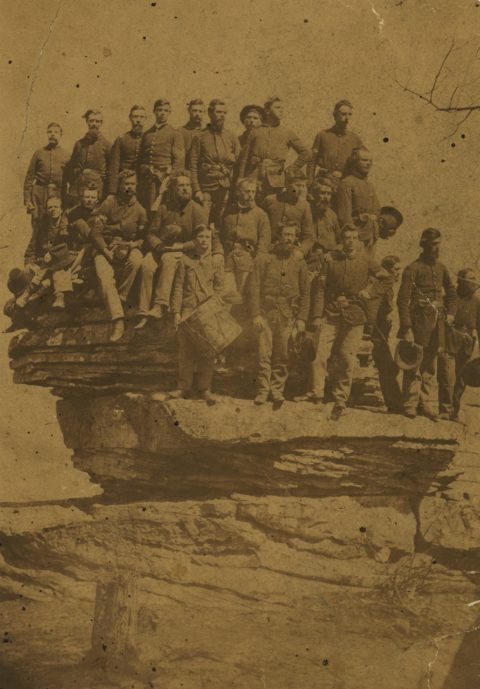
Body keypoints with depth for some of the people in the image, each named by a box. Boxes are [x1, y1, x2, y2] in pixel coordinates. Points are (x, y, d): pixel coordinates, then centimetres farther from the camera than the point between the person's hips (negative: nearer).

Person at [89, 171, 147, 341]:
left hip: (128, 248, 1)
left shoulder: (139, 210, 7)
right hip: (105, 248, -1)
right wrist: (107, 252, -15)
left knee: (136, 261, -36)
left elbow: (142, 237, 10)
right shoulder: (108, 204, 1)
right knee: (105, 278, -29)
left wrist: (130, 247, -11)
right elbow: (95, 232, -4)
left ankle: (120, 297, -16)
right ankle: (118, 321, -37)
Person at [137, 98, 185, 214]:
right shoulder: (147, 134, 18)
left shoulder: (175, 134, 4)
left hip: (166, 178, -4)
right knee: (146, 213, 1)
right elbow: (140, 159, 18)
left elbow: (179, 161, -3)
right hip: (147, 180, 4)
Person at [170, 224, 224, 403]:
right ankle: (185, 387, 11)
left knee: (207, 352, 0)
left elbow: (219, 288, 8)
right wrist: (176, 312, -2)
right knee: (186, 350, 1)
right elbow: (178, 287, 5)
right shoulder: (185, 259, 6)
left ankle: (205, 389, 10)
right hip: (188, 310, -1)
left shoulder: (216, 262, 9)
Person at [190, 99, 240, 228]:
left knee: (223, 224, 0)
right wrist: (197, 190, -7)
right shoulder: (200, 138, 6)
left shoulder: (232, 137, 12)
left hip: (226, 188, 1)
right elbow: (193, 166, 2)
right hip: (206, 189, -1)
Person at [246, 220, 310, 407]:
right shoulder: (263, 259, 3)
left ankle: (277, 391, 13)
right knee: (264, 354, -7)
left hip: (288, 316, 2)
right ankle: (263, 390, 2)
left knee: (282, 356, 3)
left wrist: (302, 318, 6)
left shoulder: (299, 263, 11)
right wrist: (255, 314, -8)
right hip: (266, 314, -2)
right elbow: (253, 288, 0)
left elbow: (305, 292, 14)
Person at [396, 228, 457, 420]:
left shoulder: (441, 268, 11)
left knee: (429, 365, 11)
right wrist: (406, 329, -18)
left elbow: (452, 292, 25)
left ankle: (424, 403, 20)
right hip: (419, 323, -6)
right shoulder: (413, 269, -9)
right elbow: (403, 300, -13)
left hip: (437, 324, 6)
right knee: (414, 365, -2)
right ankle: (410, 405, 6)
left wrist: (450, 313, 11)